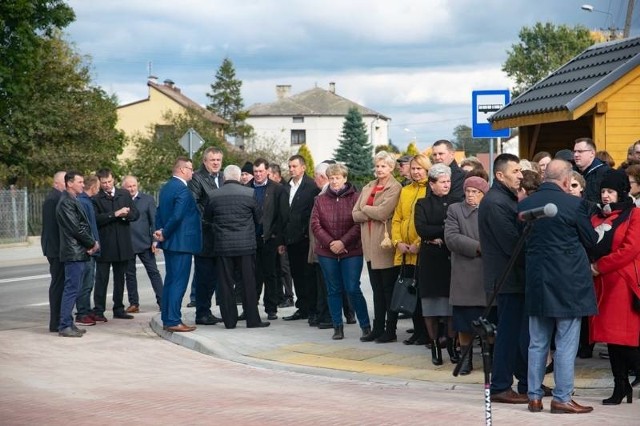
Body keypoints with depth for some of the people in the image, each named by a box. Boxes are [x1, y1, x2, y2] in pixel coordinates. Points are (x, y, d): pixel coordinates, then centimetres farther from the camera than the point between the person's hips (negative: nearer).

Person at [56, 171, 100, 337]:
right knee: (71, 289, -8)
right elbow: (75, 228, -18)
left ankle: (68, 323, 17)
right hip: (74, 253, -10)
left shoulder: (73, 200, 17)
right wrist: (92, 243, -7)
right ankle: (65, 326, -5)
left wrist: (90, 244, 1)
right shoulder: (66, 202, -14)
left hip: (79, 253, 10)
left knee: (72, 289, 12)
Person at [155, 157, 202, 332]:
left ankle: (167, 319, 18)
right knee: (179, 282, -7)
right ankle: (174, 321, -7)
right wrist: (165, 234, -13)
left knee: (170, 281, 14)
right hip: (182, 242, -10)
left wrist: (160, 231, 4)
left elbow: (159, 213, 13)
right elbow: (177, 216, -24)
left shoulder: (165, 188, 13)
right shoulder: (182, 189, -17)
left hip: (169, 242, 10)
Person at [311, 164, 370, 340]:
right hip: (326, 252, 3)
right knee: (333, 290, 7)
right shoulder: (320, 200, 8)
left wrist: (343, 242, -15)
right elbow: (315, 225, 2)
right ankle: (338, 327, 13)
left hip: (351, 251, -3)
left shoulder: (355, 198, -1)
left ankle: (366, 326, 3)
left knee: (353, 289, -7)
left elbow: (359, 224, -8)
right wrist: (330, 243, -10)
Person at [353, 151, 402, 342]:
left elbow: (383, 212, -19)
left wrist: (366, 208, -2)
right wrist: (374, 215, -8)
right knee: (377, 289, 11)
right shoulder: (368, 188, 15)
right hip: (370, 244, 6)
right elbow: (356, 214, 8)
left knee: (389, 289, 0)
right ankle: (378, 328, 16)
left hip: (385, 244, -6)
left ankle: (390, 330, 5)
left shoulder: (395, 188, -6)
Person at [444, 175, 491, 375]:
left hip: (489, 274, 0)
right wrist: (478, 247, -11)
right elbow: (451, 238, -5)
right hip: (466, 275, 0)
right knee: (465, 321, 2)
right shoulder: (455, 210, 8)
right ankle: (465, 358, 12)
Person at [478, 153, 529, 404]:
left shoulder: (507, 199, 17)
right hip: (507, 279, -10)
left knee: (517, 331, 13)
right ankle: (500, 387, 3)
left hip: (515, 278, 10)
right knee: (509, 333, -4)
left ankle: (527, 384, 20)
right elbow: (512, 243, -20)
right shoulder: (495, 202, -17)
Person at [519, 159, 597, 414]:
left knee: (537, 343, 13)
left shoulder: (524, 205, 1)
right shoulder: (574, 204, -13)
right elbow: (590, 240, -3)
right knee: (566, 344, 3)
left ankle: (534, 396, 17)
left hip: (536, 282, 5)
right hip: (568, 283, -5)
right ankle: (562, 398, 5)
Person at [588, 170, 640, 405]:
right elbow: (589, 246, 17)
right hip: (602, 285, 7)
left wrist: (598, 266, -13)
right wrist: (588, 266, -5)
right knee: (611, 336, 7)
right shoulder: (596, 217, 17)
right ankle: (620, 387, 12)